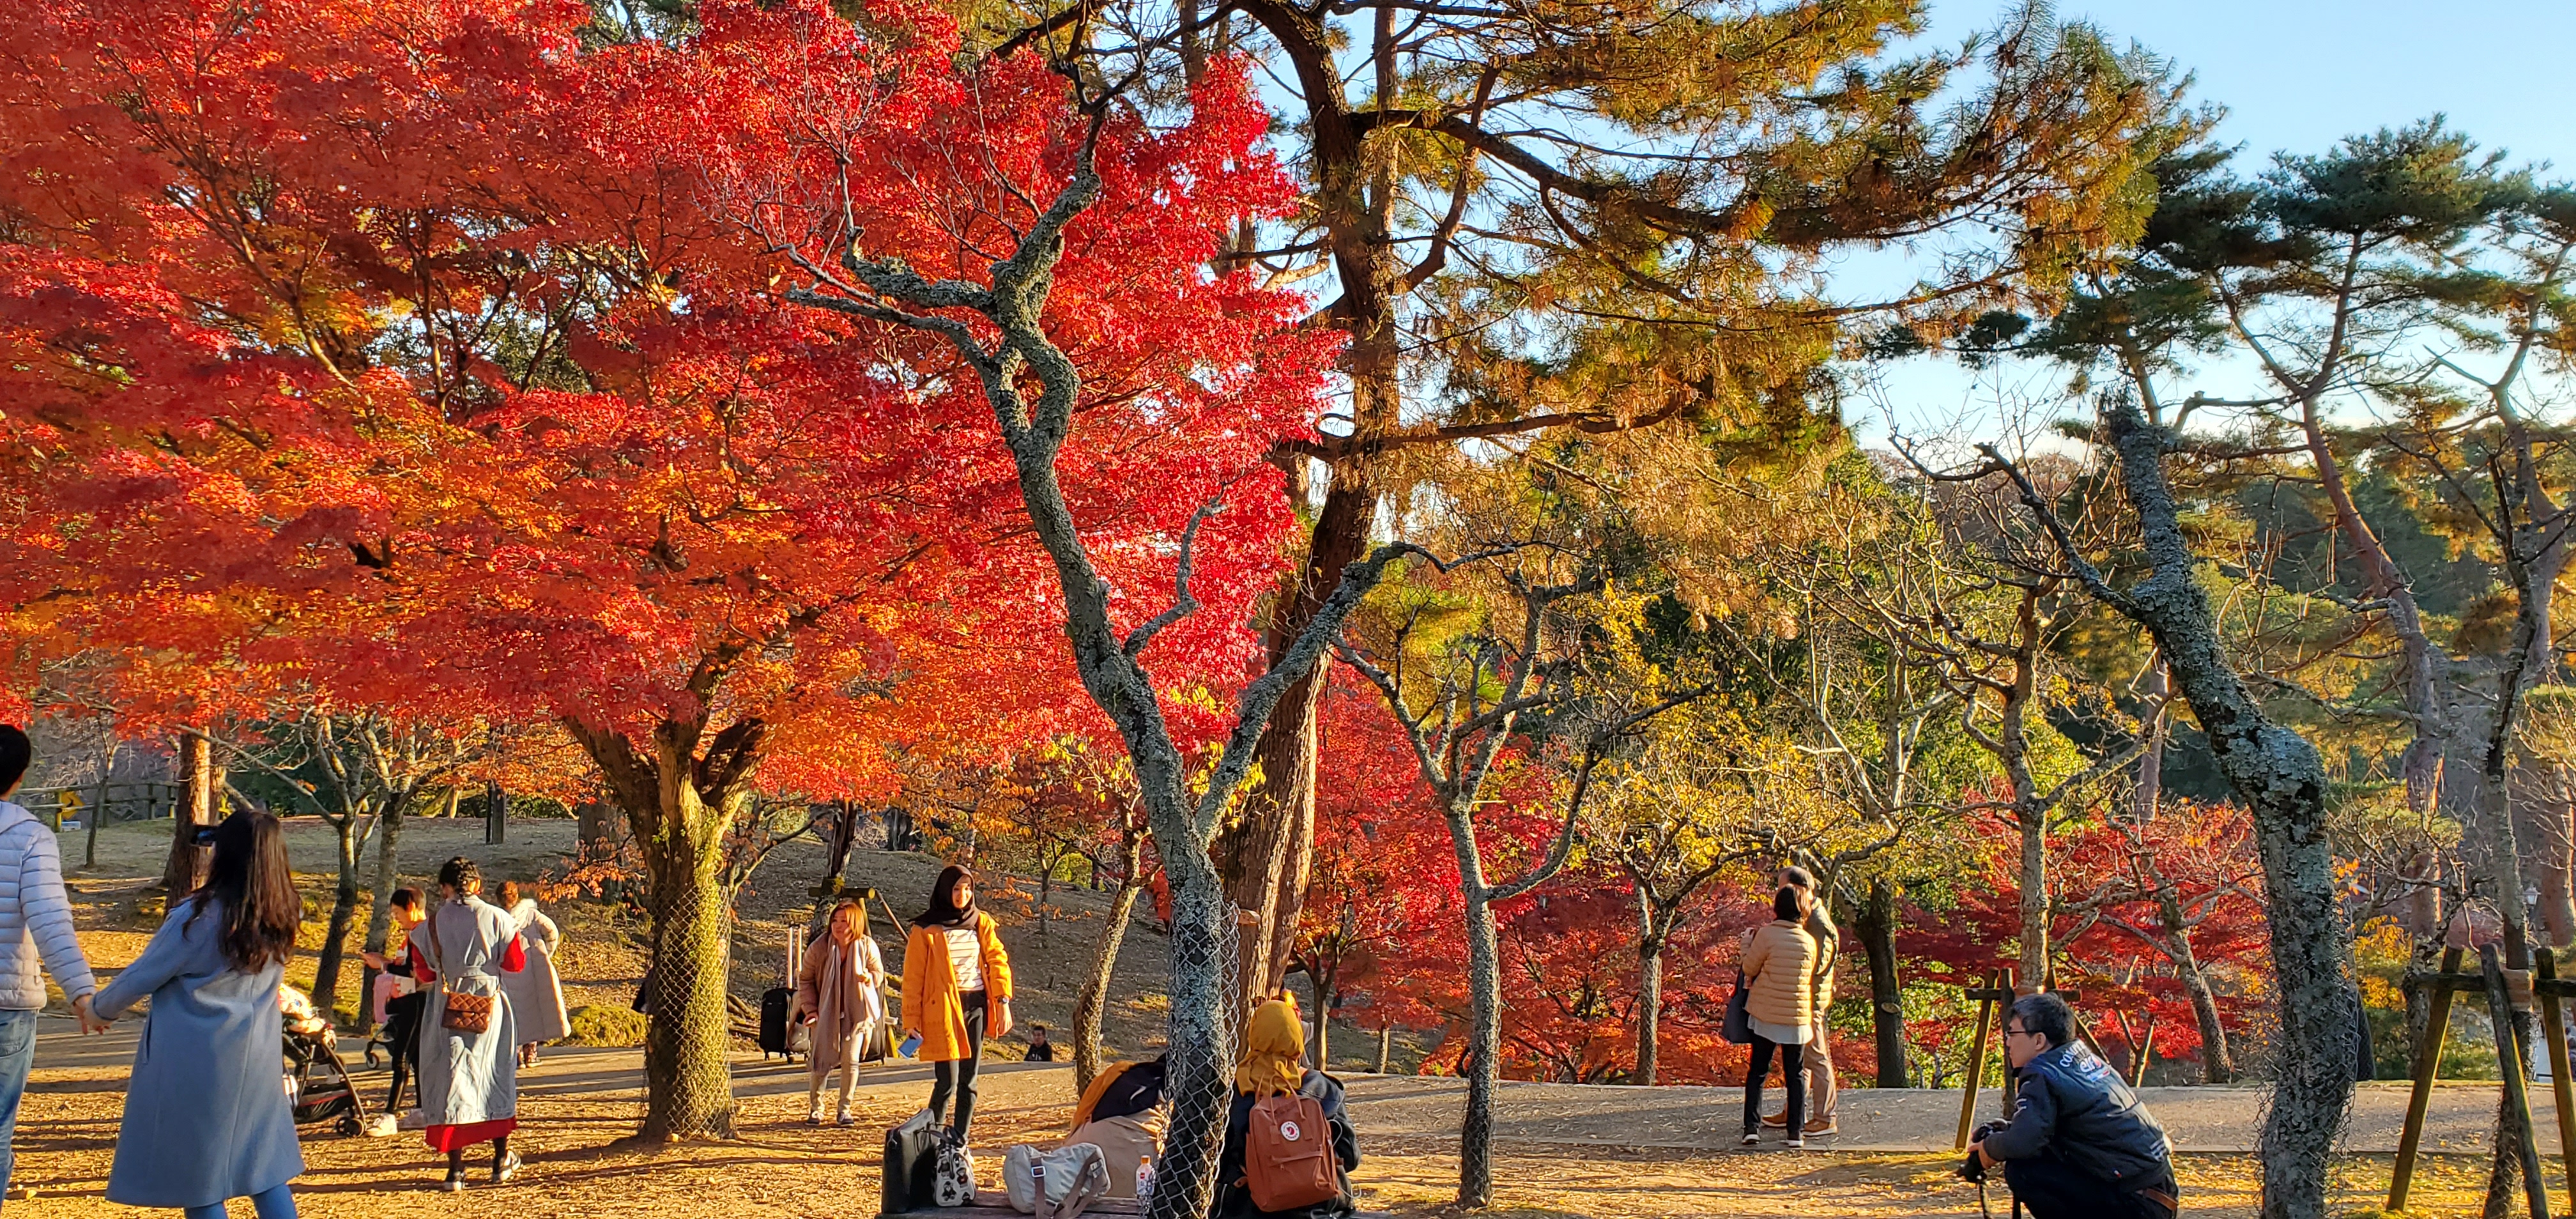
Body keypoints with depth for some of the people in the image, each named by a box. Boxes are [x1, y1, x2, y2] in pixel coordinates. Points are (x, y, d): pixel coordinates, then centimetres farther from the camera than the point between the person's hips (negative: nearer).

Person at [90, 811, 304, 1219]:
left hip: (194, 1061, -5)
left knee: (195, 1171, 6)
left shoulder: (198, 918, -16)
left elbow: (142, 976, -5)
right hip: (256, 1059, 5)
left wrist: (101, 1008, 14)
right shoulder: (281, 918, -2)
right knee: (264, 1165, 13)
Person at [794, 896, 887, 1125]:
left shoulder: (867, 946, -10)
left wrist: (869, 977, -20)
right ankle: (815, 1109, 19)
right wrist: (810, 1008, -6)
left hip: (856, 1013, 0)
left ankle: (844, 1110, 7)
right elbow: (806, 979, 2)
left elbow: (879, 973, 3)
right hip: (825, 1013, 0)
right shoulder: (818, 948, -11)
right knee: (821, 1063, 0)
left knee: (851, 1060, -8)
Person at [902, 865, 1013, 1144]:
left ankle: (959, 1141, 14)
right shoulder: (926, 930, -2)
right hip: (944, 1008, -4)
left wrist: (1003, 1001, -1)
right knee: (947, 1081, -10)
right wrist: (912, 1019, -5)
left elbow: (998, 959, 10)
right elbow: (913, 977, -1)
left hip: (976, 1005, 4)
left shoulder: (981, 923, 10)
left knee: (968, 1079, 6)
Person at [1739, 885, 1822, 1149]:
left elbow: (1750, 968, -4)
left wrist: (1750, 941, 9)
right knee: (1795, 1075, 11)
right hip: (1798, 1017, 2)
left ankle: (1752, 1127, 1)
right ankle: (1797, 1131, 8)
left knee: (1757, 1072, 8)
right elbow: (1812, 979, 8)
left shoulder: (1766, 935, -13)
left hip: (1765, 1014, -2)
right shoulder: (1810, 942, -2)